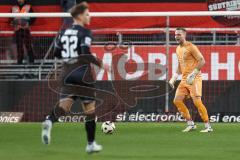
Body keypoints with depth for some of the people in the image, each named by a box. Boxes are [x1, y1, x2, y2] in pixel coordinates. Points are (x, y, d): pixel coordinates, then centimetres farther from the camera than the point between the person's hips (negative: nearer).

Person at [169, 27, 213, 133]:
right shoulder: (178, 49, 15)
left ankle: (208, 126, -6)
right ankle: (190, 124, 8)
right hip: (184, 79, 8)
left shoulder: (191, 47, -10)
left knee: (197, 102, -14)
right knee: (177, 100, 0)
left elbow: (202, 61, -14)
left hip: (194, 79, -8)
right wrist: (173, 78, 17)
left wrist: (193, 74, -20)